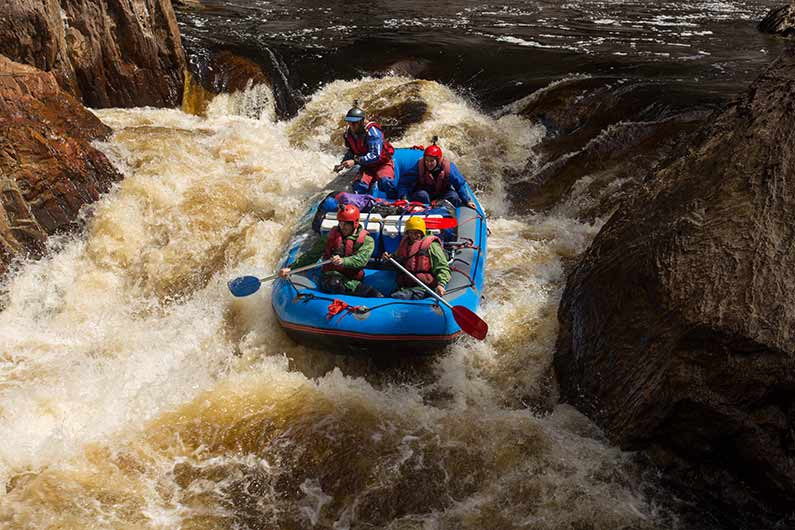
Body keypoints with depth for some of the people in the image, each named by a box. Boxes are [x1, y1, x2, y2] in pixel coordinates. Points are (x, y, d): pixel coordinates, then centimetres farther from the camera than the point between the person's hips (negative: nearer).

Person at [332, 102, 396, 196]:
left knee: (385, 182, -34)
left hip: (382, 163, -6)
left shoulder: (372, 131, -25)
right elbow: (351, 151, 14)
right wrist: (342, 164, -3)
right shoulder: (349, 133, -3)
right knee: (359, 186, -21)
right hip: (367, 166, 6)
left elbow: (375, 155, -32)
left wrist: (355, 161, -37)